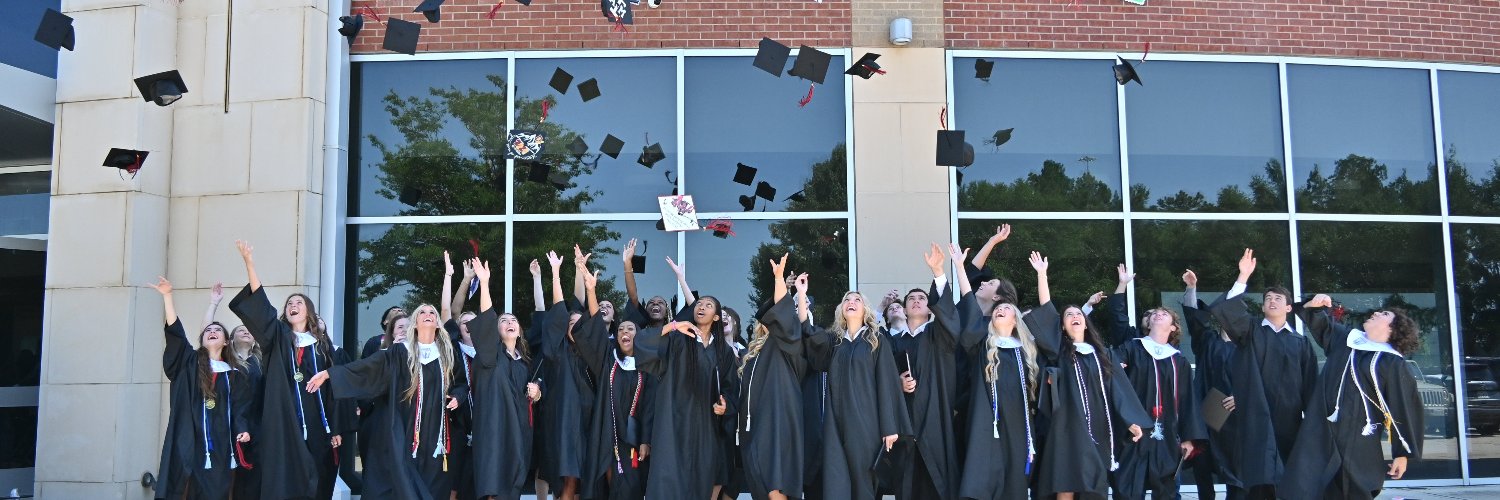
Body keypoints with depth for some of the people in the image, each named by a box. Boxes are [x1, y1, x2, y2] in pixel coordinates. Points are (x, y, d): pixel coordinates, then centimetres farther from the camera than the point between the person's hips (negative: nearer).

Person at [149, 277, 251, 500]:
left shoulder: (237, 374, 15)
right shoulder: (190, 363, 13)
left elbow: (241, 407, 7)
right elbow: (175, 332, 2)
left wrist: (242, 430, -12)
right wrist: (167, 295, -7)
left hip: (220, 444, 1)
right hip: (190, 442, -1)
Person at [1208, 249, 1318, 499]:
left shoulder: (1301, 343, 15)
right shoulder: (1251, 330, 10)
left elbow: (1310, 385, 11)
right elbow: (1227, 310, -10)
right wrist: (1244, 277, -17)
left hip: (1287, 419, 2)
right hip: (1254, 417, -2)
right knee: (1255, 477, -12)